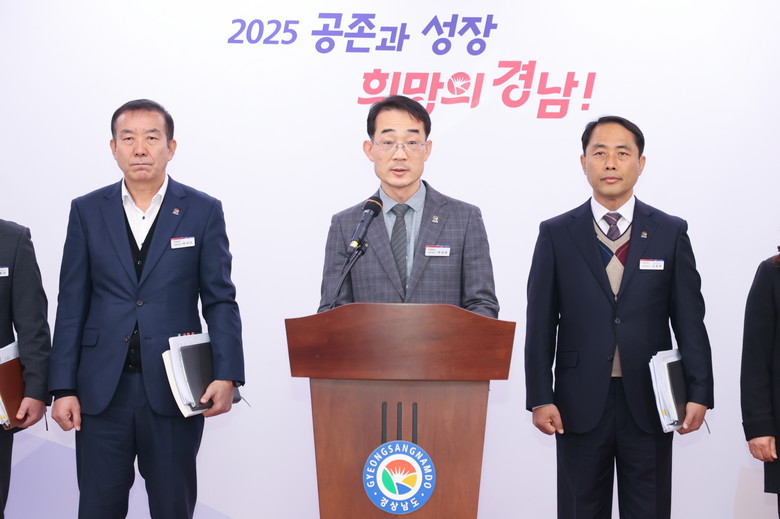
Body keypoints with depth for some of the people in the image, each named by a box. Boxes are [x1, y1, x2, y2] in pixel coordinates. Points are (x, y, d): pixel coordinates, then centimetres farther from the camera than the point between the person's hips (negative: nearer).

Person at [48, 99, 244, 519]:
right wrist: (63, 388, 0)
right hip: (101, 390, 1)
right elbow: (72, 305, 6)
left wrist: (226, 376, -12)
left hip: (174, 390, -1)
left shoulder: (203, 211, 2)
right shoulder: (87, 211, 6)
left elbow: (220, 300, 1)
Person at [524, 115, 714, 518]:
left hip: (649, 403, 0)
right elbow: (540, 325, 2)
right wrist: (539, 397, -4)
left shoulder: (671, 232, 5)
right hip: (580, 405, 0)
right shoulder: (556, 234, 4)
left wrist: (699, 393, -4)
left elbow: (690, 320, 3)